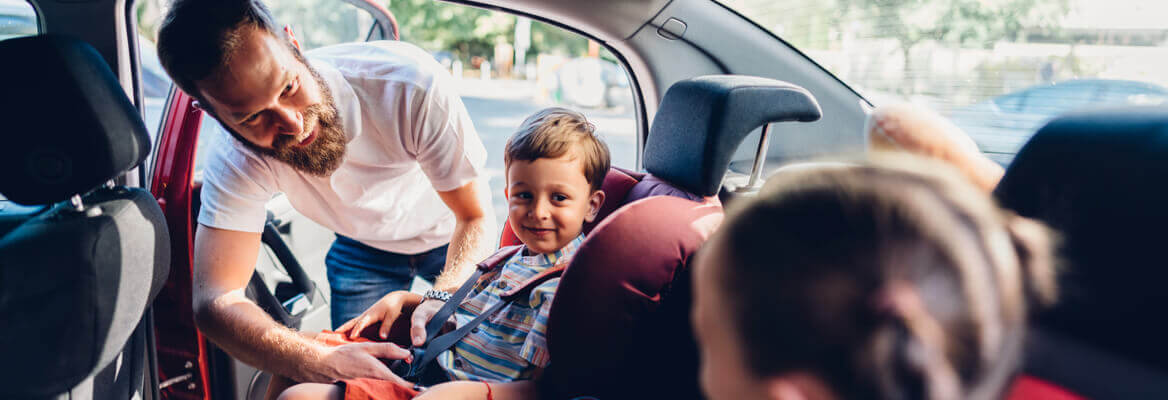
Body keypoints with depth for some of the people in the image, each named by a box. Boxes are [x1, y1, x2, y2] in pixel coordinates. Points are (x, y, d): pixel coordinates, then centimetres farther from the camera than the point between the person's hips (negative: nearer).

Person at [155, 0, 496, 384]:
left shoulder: (410, 83, -39)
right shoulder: (234, 159, -31)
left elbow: (476, 216, -31)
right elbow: (214, 299, -36)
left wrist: (444, 300, -52)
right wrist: (318, 362, -56)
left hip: (447, 235, 0)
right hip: (363, 247, 1)